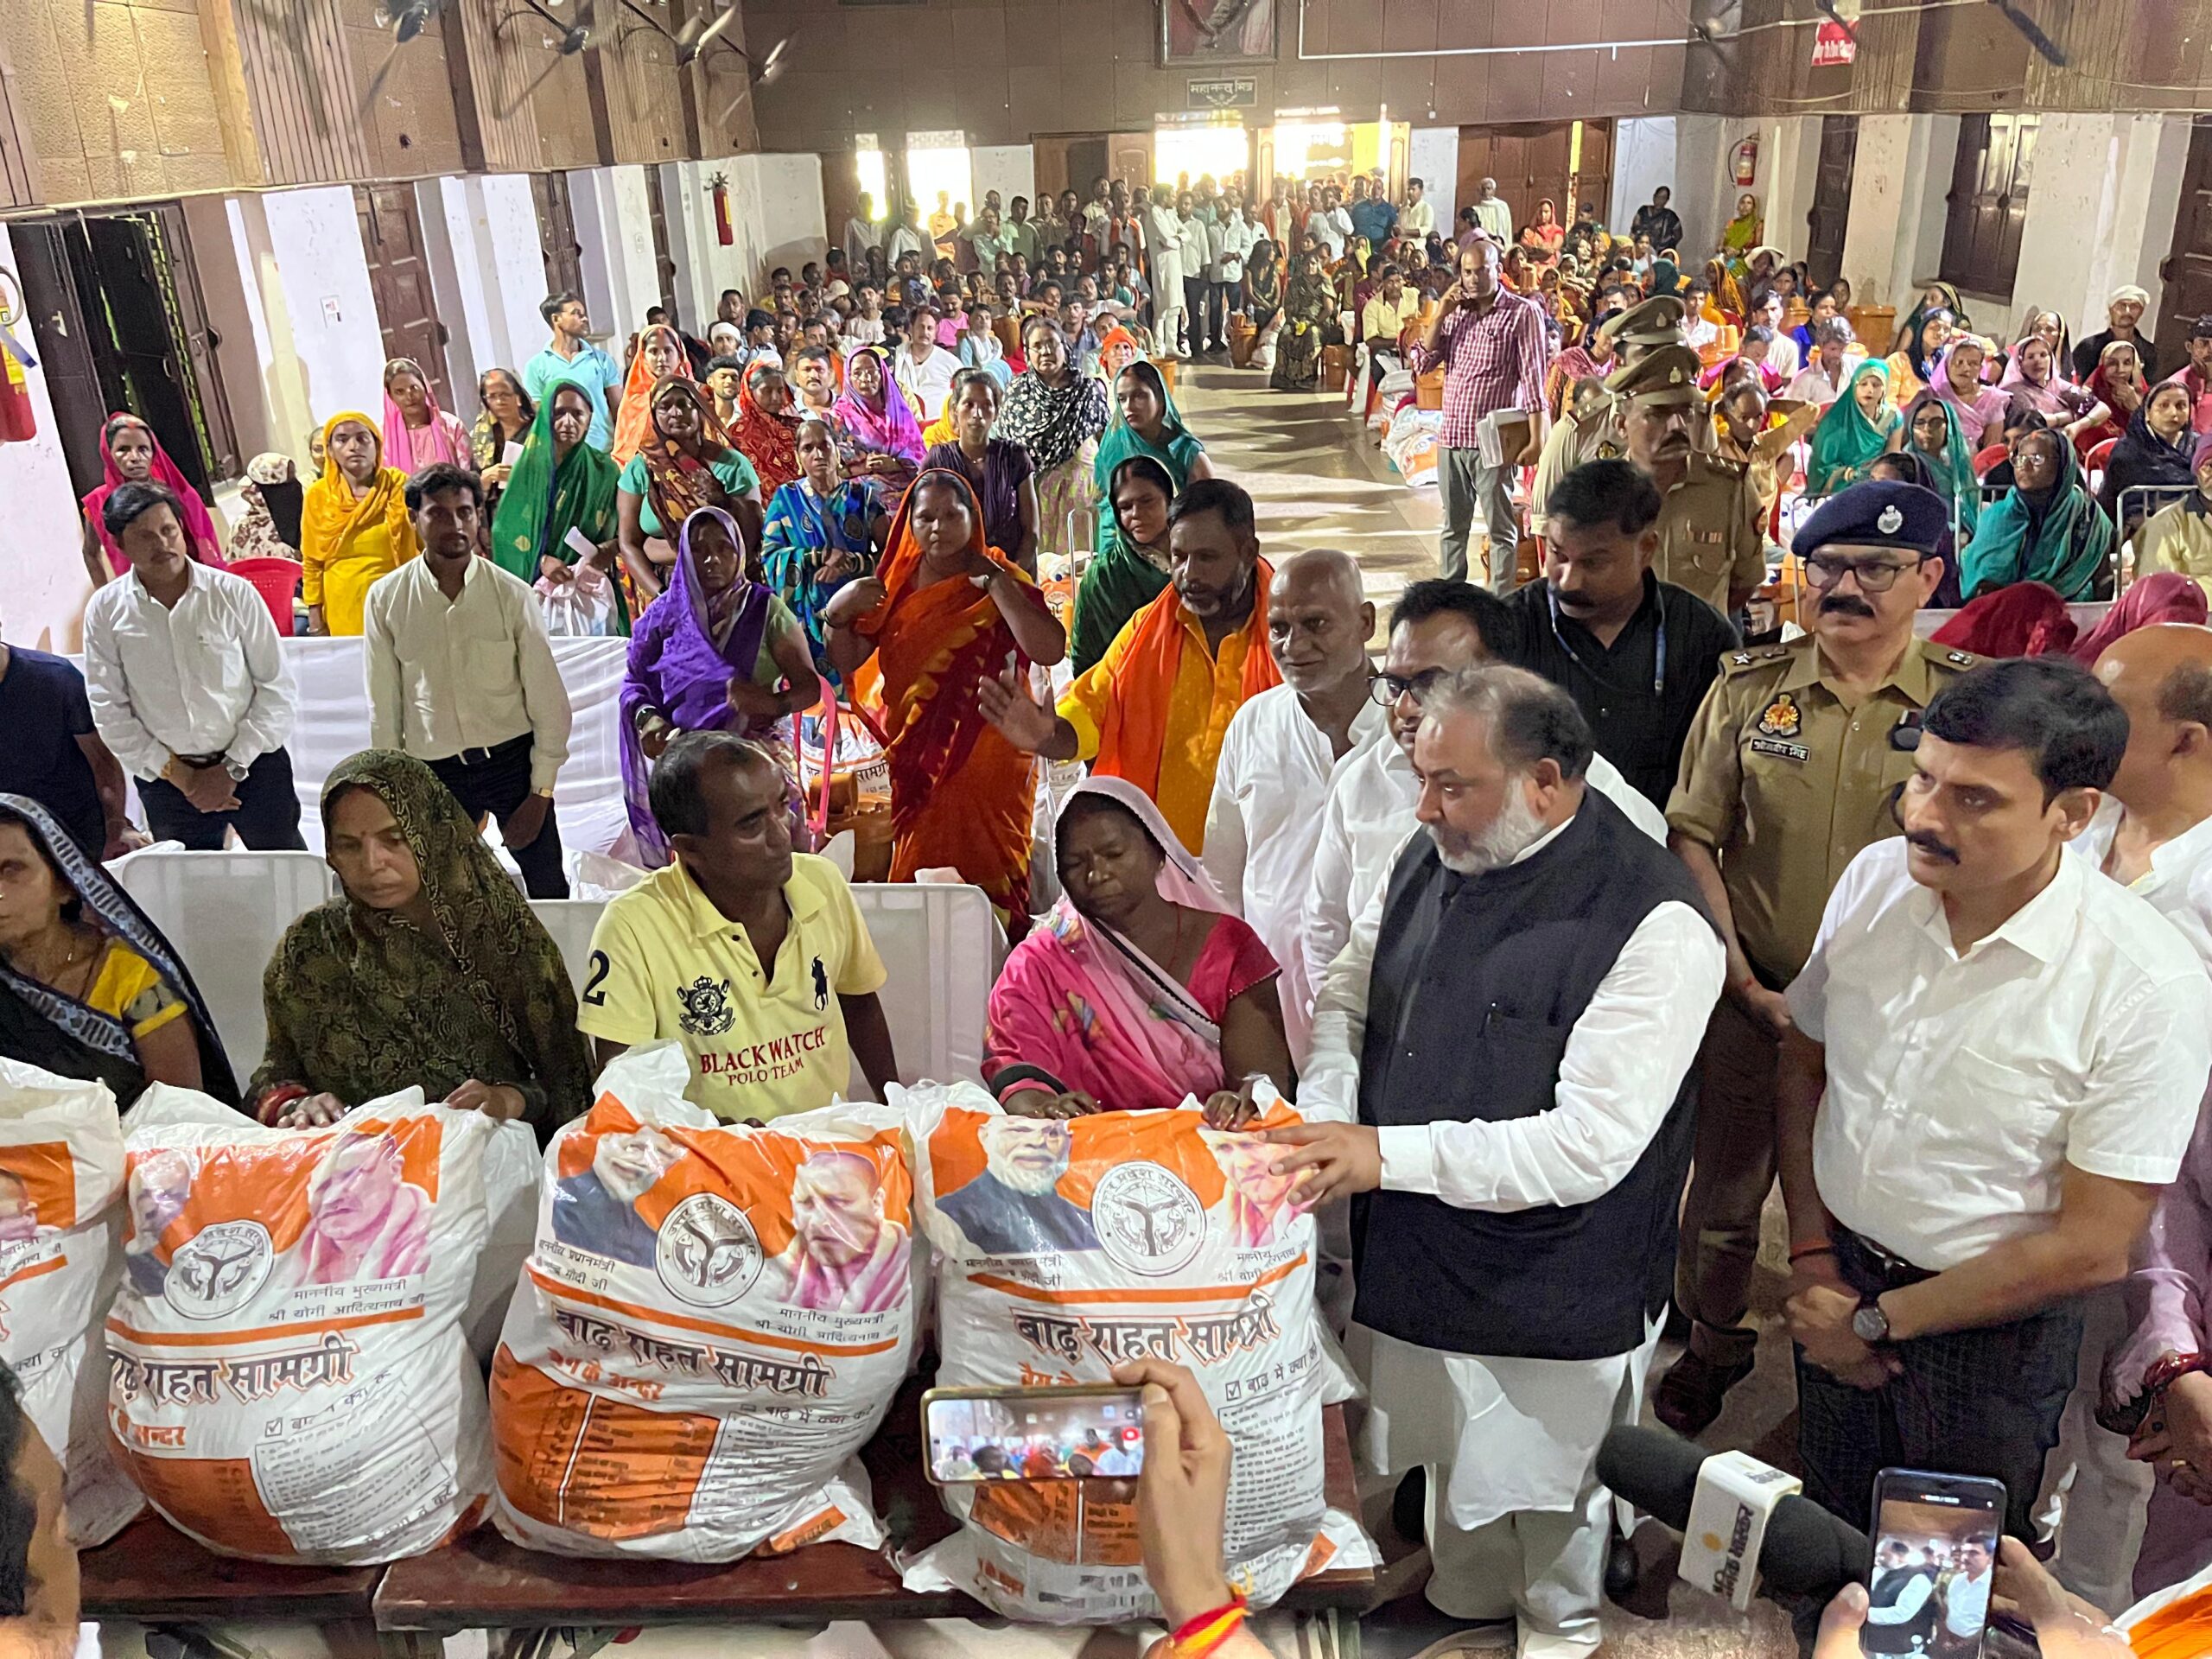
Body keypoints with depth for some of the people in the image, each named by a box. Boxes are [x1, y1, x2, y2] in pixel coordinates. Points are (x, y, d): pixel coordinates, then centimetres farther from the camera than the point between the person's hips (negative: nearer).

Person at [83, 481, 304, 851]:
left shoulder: (234, 593, -5)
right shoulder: (104, 611, -1)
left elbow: (276, 686, -3)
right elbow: (109, 711, 0)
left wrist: (233, 767, -8)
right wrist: (177, 774, -6)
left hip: (254, 765, -1)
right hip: (166, 777, 1)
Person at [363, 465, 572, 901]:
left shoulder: (513, 595, -6)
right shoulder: (386, 599, -2)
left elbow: (548, 701, -3)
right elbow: (383, 709, 3)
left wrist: (541, 793, -5)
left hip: (513, 757, -1)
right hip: (434, 771, 1)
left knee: (548, 890, 5)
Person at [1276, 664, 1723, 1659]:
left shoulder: (1655, 925, -23)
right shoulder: (1431, 860, -2)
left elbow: (1588, 1145, -25)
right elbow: (1347, 997, 10)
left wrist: (1388, 1153, -26)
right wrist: (1324, 1115, -9)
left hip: (1552, 1306, -6)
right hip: (1413, 1264, 6)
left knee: (1549, 1507, 19)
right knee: (1454, 1475, 26)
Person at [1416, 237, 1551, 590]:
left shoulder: (1522, 312, -6)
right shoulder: (1455, 312, 11)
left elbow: (1533, 379, -10)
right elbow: (1422, 364, 6)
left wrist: (1536, 439, -16)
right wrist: (1440, 315, -4)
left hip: (1494, 440, -5)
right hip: (1451, 437, 5)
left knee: (1501, 528, 2)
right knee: (1453, 526, 15)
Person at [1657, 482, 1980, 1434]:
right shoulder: (1749, 688, -3)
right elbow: (1692, 837, -1)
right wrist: (1742, 979, -9)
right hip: (1751, 998, 1)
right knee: (1724, 1188, 14)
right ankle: (1714, 1344, 39)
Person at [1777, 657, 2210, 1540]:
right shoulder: (1875, 878, -11)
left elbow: (2091, 1246, -19)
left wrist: (1878, 1318, -13)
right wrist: (1810, 1257, -3)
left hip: (1990, 1328, -3)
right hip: (1838, 1278, 4)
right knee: (1828, 1541, 25)